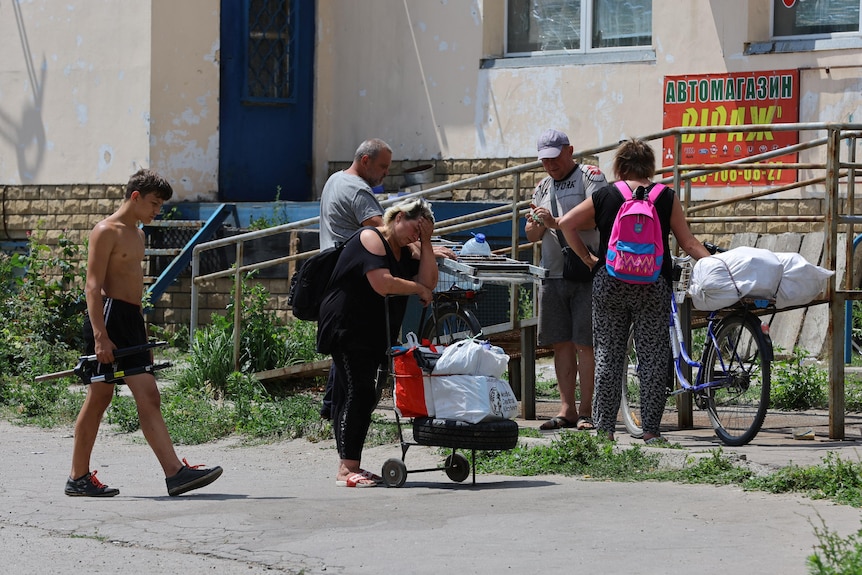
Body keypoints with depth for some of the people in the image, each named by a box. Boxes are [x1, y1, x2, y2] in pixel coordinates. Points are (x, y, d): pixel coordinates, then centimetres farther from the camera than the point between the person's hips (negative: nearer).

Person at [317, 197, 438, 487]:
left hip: (372, 334, 9)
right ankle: (347, 469, -17)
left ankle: (350, 467, 10)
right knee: (359, 392, -14)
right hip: (347, 327, -9)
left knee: (353, 395, 9)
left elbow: (429, 281, 5)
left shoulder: (404, 252, 18)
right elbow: (383, 284, -23)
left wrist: (426, 243, 0)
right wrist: (418, 288, -8)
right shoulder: (371, 239, -11)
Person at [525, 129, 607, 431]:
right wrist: (536, 224, -3)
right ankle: (567, 409, 8)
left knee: (586, 343, -6)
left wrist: (556, 222, -21)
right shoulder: (543, 187, 20)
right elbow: (532, 235, 20)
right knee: (561, 343, 5)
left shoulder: (590, 176, 0)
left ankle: (586, 411, -5)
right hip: (553, 273, 6)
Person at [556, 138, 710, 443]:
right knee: (653, 358, 3)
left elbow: (566, 223, 3)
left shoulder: (604, 197, 4)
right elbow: (687, 241, 0)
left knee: (608, 357, 7)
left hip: (610, 284, 1)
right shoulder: (666, 198, 3)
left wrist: (586, 257, 9)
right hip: (653, 285, -1)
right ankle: (651, 430, 0)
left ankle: (604, 428, 7)